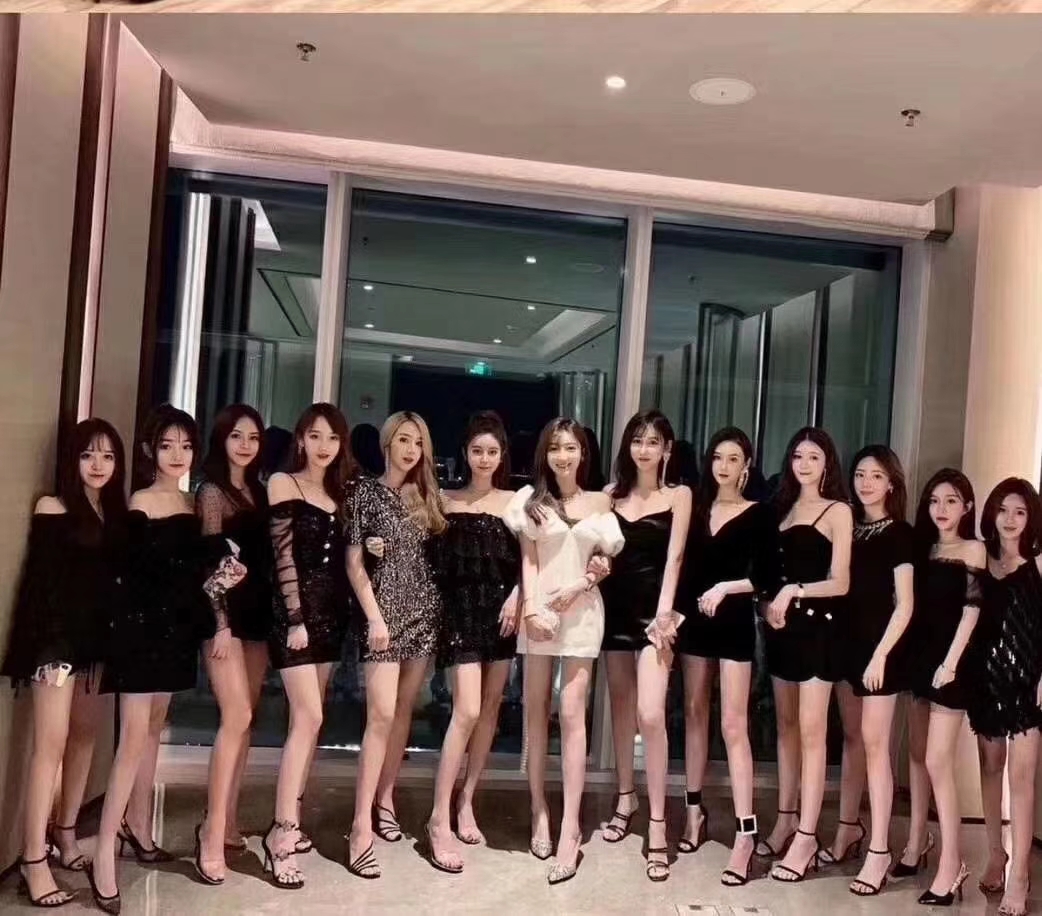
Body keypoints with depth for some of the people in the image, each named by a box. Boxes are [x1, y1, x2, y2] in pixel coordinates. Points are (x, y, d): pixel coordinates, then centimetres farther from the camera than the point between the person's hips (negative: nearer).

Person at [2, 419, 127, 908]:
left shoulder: (114, 512, 10)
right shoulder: (53, 508, -6)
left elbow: (115, 576, 11)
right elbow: (40, 581, -11)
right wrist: (48, 644, -17)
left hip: (96, 636, 6)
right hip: (57, 638, -6)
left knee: (85, 734, 12)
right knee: (51, 745, -6)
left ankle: (66, 832, 27)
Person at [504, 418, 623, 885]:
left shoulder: (600, 502, 9)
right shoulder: (532, 498, 7)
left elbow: (610, 561, 10)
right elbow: (528, 558, 0)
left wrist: (580, 585, -8)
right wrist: (530, 609, -12)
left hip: (582, 612, 0)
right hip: (539, 610, 1)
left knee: (572, 713, -5)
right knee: (536, 711, 6)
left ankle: (570, 827, -5)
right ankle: (539, 810, 17)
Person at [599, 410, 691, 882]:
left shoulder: (679, 494, 1)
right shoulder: (612, 492, 10)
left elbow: (674, 556, -9)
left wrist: (664, 612, -18)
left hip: (653, 608, -4)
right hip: (615, 606, 4)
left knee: (651, 714, -13)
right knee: (621, 707, 14)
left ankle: (657, 826, -6)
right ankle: (625, 797, 31)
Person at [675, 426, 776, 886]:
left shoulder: (760, 514, -1)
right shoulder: (696, 509, 9)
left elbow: (766, 577, -4)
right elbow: (684, 566, 8)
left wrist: (726, 588, -16)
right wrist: (675, 611, -3)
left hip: (735, 624, -4)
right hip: (694, 621, 4)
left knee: (733, 724, -8)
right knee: (694, 714, 10)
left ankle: (745, 832, -4)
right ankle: (695, 812, 23)